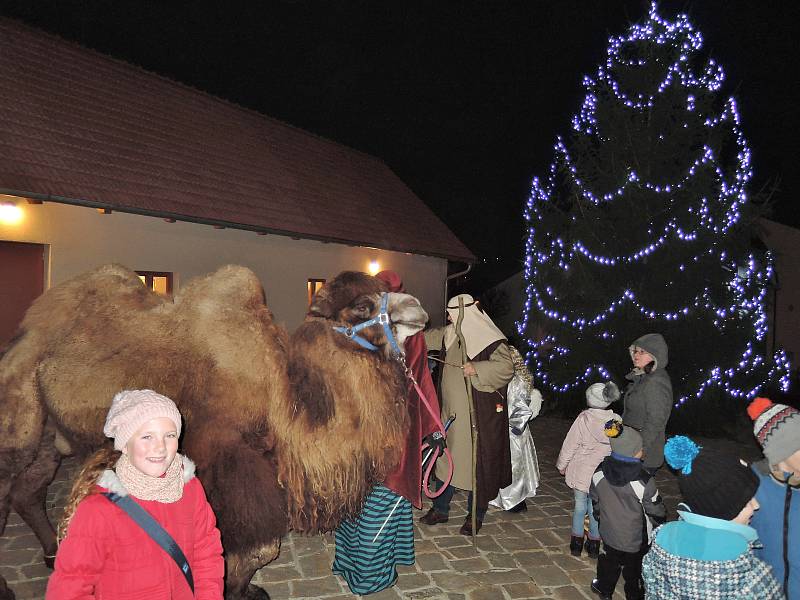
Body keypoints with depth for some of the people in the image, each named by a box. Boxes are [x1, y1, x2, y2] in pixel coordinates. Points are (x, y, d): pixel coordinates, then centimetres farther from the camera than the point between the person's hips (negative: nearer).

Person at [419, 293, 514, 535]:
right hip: (451, 411, 7)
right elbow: (430, 338, 23)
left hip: (477, 415, -7)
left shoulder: (490, 339, -16)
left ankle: (476, 516, 21)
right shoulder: (451, 335, 7)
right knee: (447, 458, 14)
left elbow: (506, 367, -25)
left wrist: (477, 369, -32)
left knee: (475, 461, 3)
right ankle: (440, 509, 29)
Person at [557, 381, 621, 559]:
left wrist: (562, 464, 5)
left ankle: (576, 541, 23)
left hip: (581, 472, -2)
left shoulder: (583, 418, -17)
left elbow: (570, 444, -9)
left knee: (580, 505, 14)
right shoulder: (617, 421, -10)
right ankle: (594, 543, 25)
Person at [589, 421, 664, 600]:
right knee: (635, 570, 21)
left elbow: (594, 500, 0)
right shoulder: (643, 481, -31)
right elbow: (655, 509, -15)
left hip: (609, 533, 4)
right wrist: (662, 517, 8)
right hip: (636, 539, -4)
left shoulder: (600, 472, -16)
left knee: (610, 560, 28)